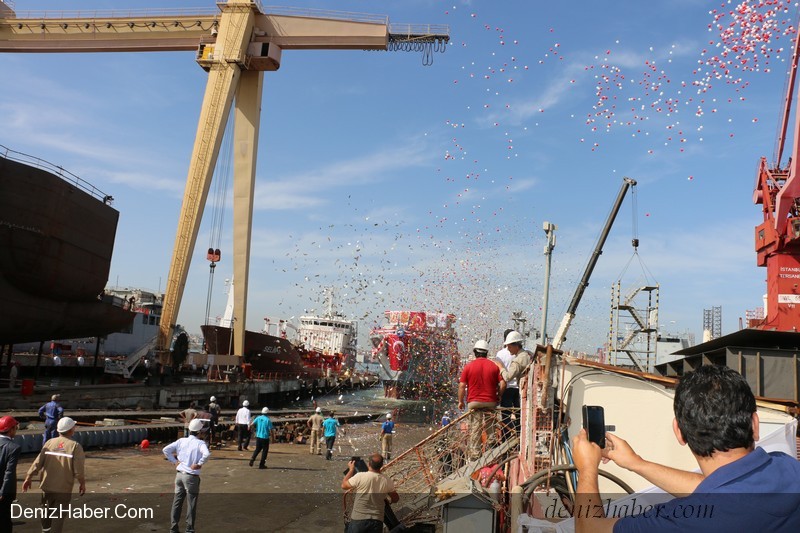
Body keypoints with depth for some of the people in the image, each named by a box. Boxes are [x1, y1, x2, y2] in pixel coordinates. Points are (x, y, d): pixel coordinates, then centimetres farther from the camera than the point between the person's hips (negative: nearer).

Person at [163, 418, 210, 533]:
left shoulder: (181, 441, 2)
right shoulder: (200, 443, -13)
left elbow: (166, 449, -1)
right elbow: (206, 454, -31)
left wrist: (174, 461, 4)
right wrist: (199, 464, -17)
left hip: (179, 475, 5)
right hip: (192, 477, -5)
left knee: (177, 501, 15)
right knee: (191, 504, 6)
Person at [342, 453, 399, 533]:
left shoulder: (360, 477, -14)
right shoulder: (386, 480, -3)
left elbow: (344, 485, 2)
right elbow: (395, 498, 11)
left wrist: (351, 469, 13)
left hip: (359, 519, -2)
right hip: (377, 521, 2)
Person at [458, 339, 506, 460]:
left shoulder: (468, 366, -2)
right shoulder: (494, 366, 2)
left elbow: (462, 386, -3)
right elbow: (503, 384, -3)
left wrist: (461, 401, 7)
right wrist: (498, 397, 12)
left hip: (474, 402, -1)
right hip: (490, 402, 1)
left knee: (475, 430, 3)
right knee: (490, 428, 10)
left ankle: (474, 454, 3)